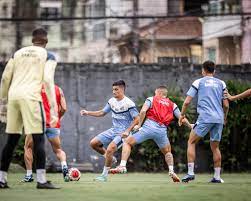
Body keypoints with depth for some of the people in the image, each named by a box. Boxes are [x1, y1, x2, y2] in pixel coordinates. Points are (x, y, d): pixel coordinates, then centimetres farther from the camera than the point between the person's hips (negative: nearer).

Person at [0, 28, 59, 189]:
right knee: (38, 138, -3)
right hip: (31, 97, -5)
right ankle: (41, 180, -11)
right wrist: (53, 109, -7)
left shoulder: (18, 53, 20)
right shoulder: (48, 56, 8)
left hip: (13, 97, 5)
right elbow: (48, 81, -5)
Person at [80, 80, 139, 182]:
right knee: (93, 143, 1)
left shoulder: (128, 103, -16)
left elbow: (137, 119, -15)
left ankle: (104, 175, -11)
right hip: (113, 130, 8)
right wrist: (87, 113, 8)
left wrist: (127, 131, -21)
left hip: (122, 133, -8)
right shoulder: (112, 101, 6)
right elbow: (102, 112, 18)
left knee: (109, 149, -25)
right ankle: (110, 158, 19)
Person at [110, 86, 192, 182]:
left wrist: (139, 125, 5)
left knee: (127, 142, 10)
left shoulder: (151, 99, 14)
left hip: (149, 126, -3)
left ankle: (122, 166, -4)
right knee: (167, 152, 27)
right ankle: (171, 171, 6)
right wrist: (190, 126, 37)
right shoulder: (172, 105, 21)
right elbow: (182, 119, 20)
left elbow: (143, 111, -3)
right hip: (162, 130, 3)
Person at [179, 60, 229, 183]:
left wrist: (182, 114, 17)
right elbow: (226, 105, 11)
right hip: (219, 119, 4)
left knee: (191, 142, 6)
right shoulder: (221, 83, 15)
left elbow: (187, 101, 2)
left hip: (205, 118, -4)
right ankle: (217, 176, 8)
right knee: (215, 147, 12)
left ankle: (190, 172, -6)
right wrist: (224, 117, 29)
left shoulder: (198, 82, 7)